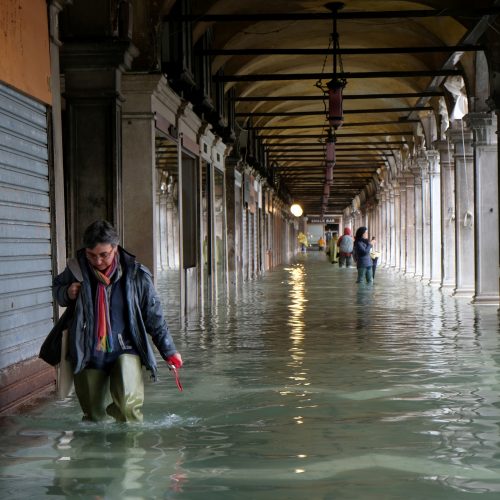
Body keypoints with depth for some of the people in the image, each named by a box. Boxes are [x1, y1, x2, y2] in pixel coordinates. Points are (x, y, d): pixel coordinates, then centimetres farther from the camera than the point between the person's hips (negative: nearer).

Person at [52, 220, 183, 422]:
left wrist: (169, 351, 3)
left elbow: (154, 316, 2)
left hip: (124, 350, -2)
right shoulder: (77, 268, -4)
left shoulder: (135, 274, -8)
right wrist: (66, 294, -7)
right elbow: (57, 286, 17)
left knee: (128, 402, -26)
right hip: (88, 354, 2)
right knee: (93, 416, 9)